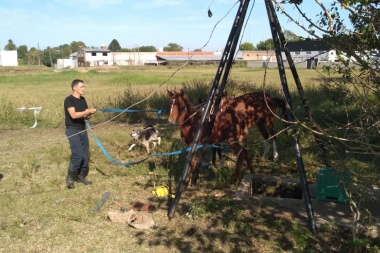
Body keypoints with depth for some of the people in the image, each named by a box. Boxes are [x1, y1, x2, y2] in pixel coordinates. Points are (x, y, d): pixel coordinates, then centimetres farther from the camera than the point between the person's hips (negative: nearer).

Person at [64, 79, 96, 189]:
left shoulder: (83, 99, 12)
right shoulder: (69, 100, -11)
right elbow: (73, 115, -24)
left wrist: (88, 116, -7)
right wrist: (88, 111, -22)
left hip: (82, 129, 8)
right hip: (72, 130, -8)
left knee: (86, 155, 7)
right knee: (78, 155, -15)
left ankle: (81, 176, 21)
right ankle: (70, 178, 1)